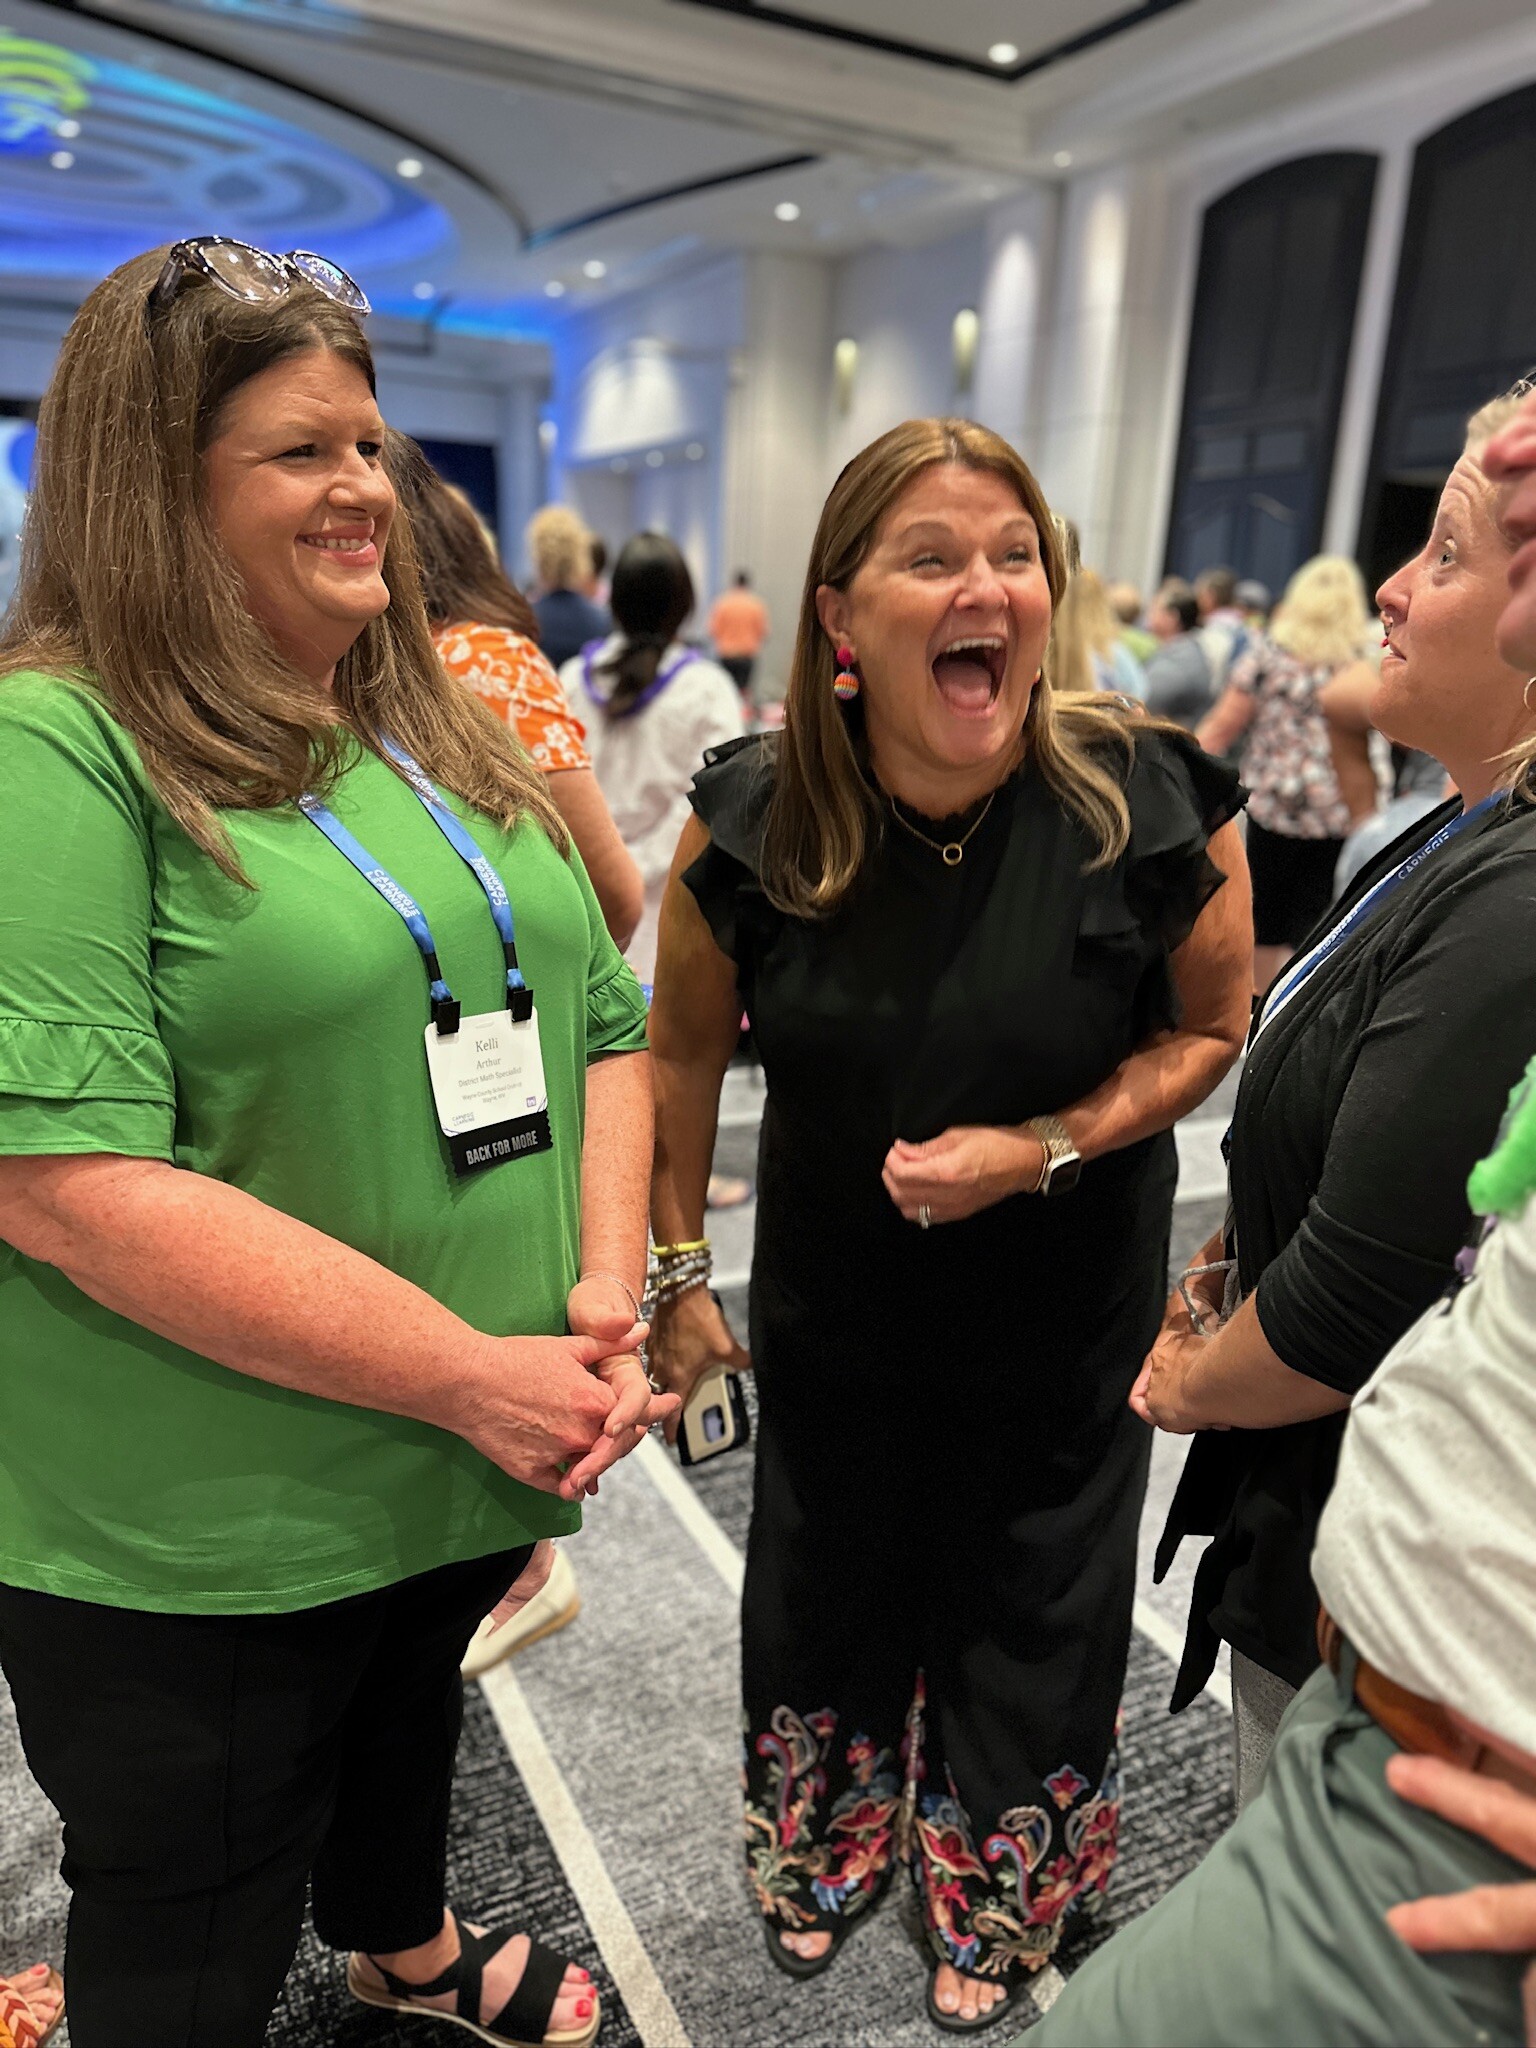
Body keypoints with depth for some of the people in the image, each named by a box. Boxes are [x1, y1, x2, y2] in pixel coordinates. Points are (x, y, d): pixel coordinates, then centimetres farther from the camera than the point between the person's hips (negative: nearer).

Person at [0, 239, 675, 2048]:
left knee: (410, 1732, 33)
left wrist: (606, 1288, -8)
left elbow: (600, 1026, 6)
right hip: (188, 1554, -6)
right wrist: (469, 1375, -22)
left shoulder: (444, 732, 6)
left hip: (466, 1484, 7)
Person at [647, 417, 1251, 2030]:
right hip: (834, 1308, 2)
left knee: (1034, 1611, 18)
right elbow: (683, 1047, -4)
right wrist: (673, 1268, 0)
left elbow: (1210, 1025, -7)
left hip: (1068, 1318, -1)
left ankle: (996, 1905, 53)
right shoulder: (752, 819, -17)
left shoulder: (1154, 807, -21)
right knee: (826, 1587, 22)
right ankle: (825, 1853, 57)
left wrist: (1048, 1145, -22)